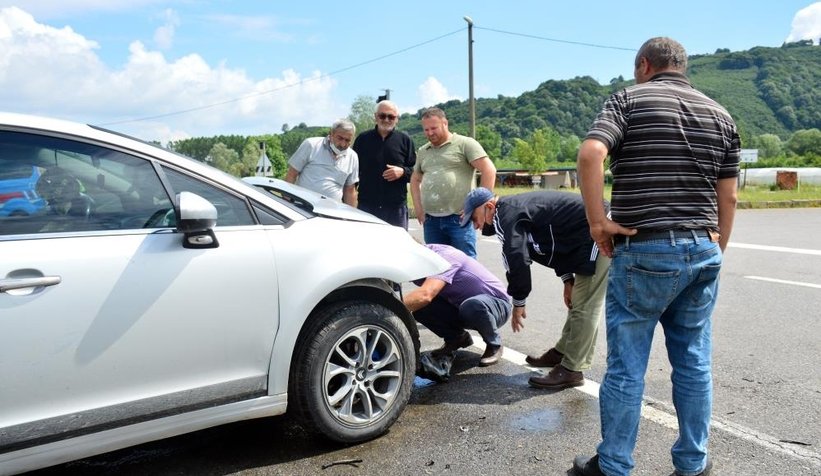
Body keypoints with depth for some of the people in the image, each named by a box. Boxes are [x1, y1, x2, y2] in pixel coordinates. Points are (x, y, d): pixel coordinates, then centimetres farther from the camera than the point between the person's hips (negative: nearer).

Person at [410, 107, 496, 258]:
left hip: (459, 218, -6)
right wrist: (418, 207, 14)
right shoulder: (422, 152, 18)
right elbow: (415, 179, 28)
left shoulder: (465, 144, 0)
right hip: (431, 221, 6)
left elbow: (489, 170, -7)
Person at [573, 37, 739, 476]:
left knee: (626, 366, 3)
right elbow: (728, 198, 12)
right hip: (704, 250, 5)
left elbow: (590, 154, -20)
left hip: (644, 251, -5)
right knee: (695, 363, 14)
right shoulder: (720, 115, 14)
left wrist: (597, 221, -14)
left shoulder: (629, 99, -1)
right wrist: (715, 254, 20)